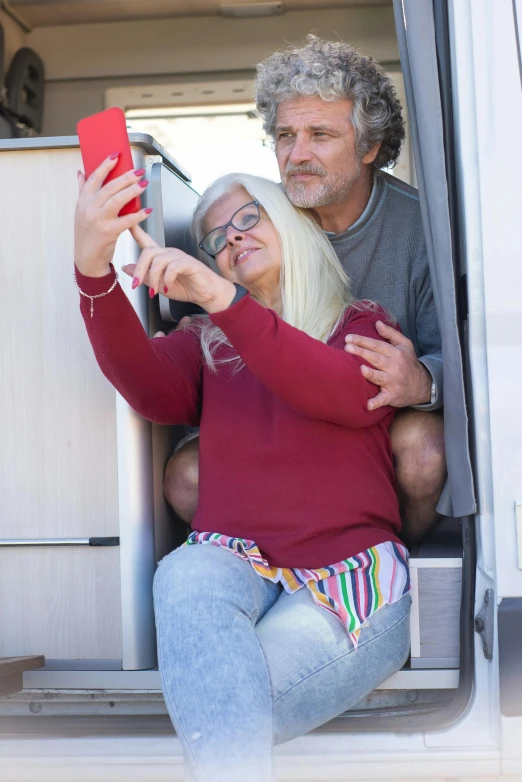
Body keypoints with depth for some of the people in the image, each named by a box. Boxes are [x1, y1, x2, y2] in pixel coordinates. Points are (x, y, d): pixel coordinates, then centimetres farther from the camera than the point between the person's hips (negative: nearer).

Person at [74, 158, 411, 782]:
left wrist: (224, 300, -25)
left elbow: (351, 394, -12)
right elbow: (152, 389, -6)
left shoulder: (362, 326, 13)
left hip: (350, 579, -2)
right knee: (185, 576, -36)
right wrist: (93, 271, -24)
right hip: (235, 565, 2)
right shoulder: (208, 344, 19)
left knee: (212, 718, -32)